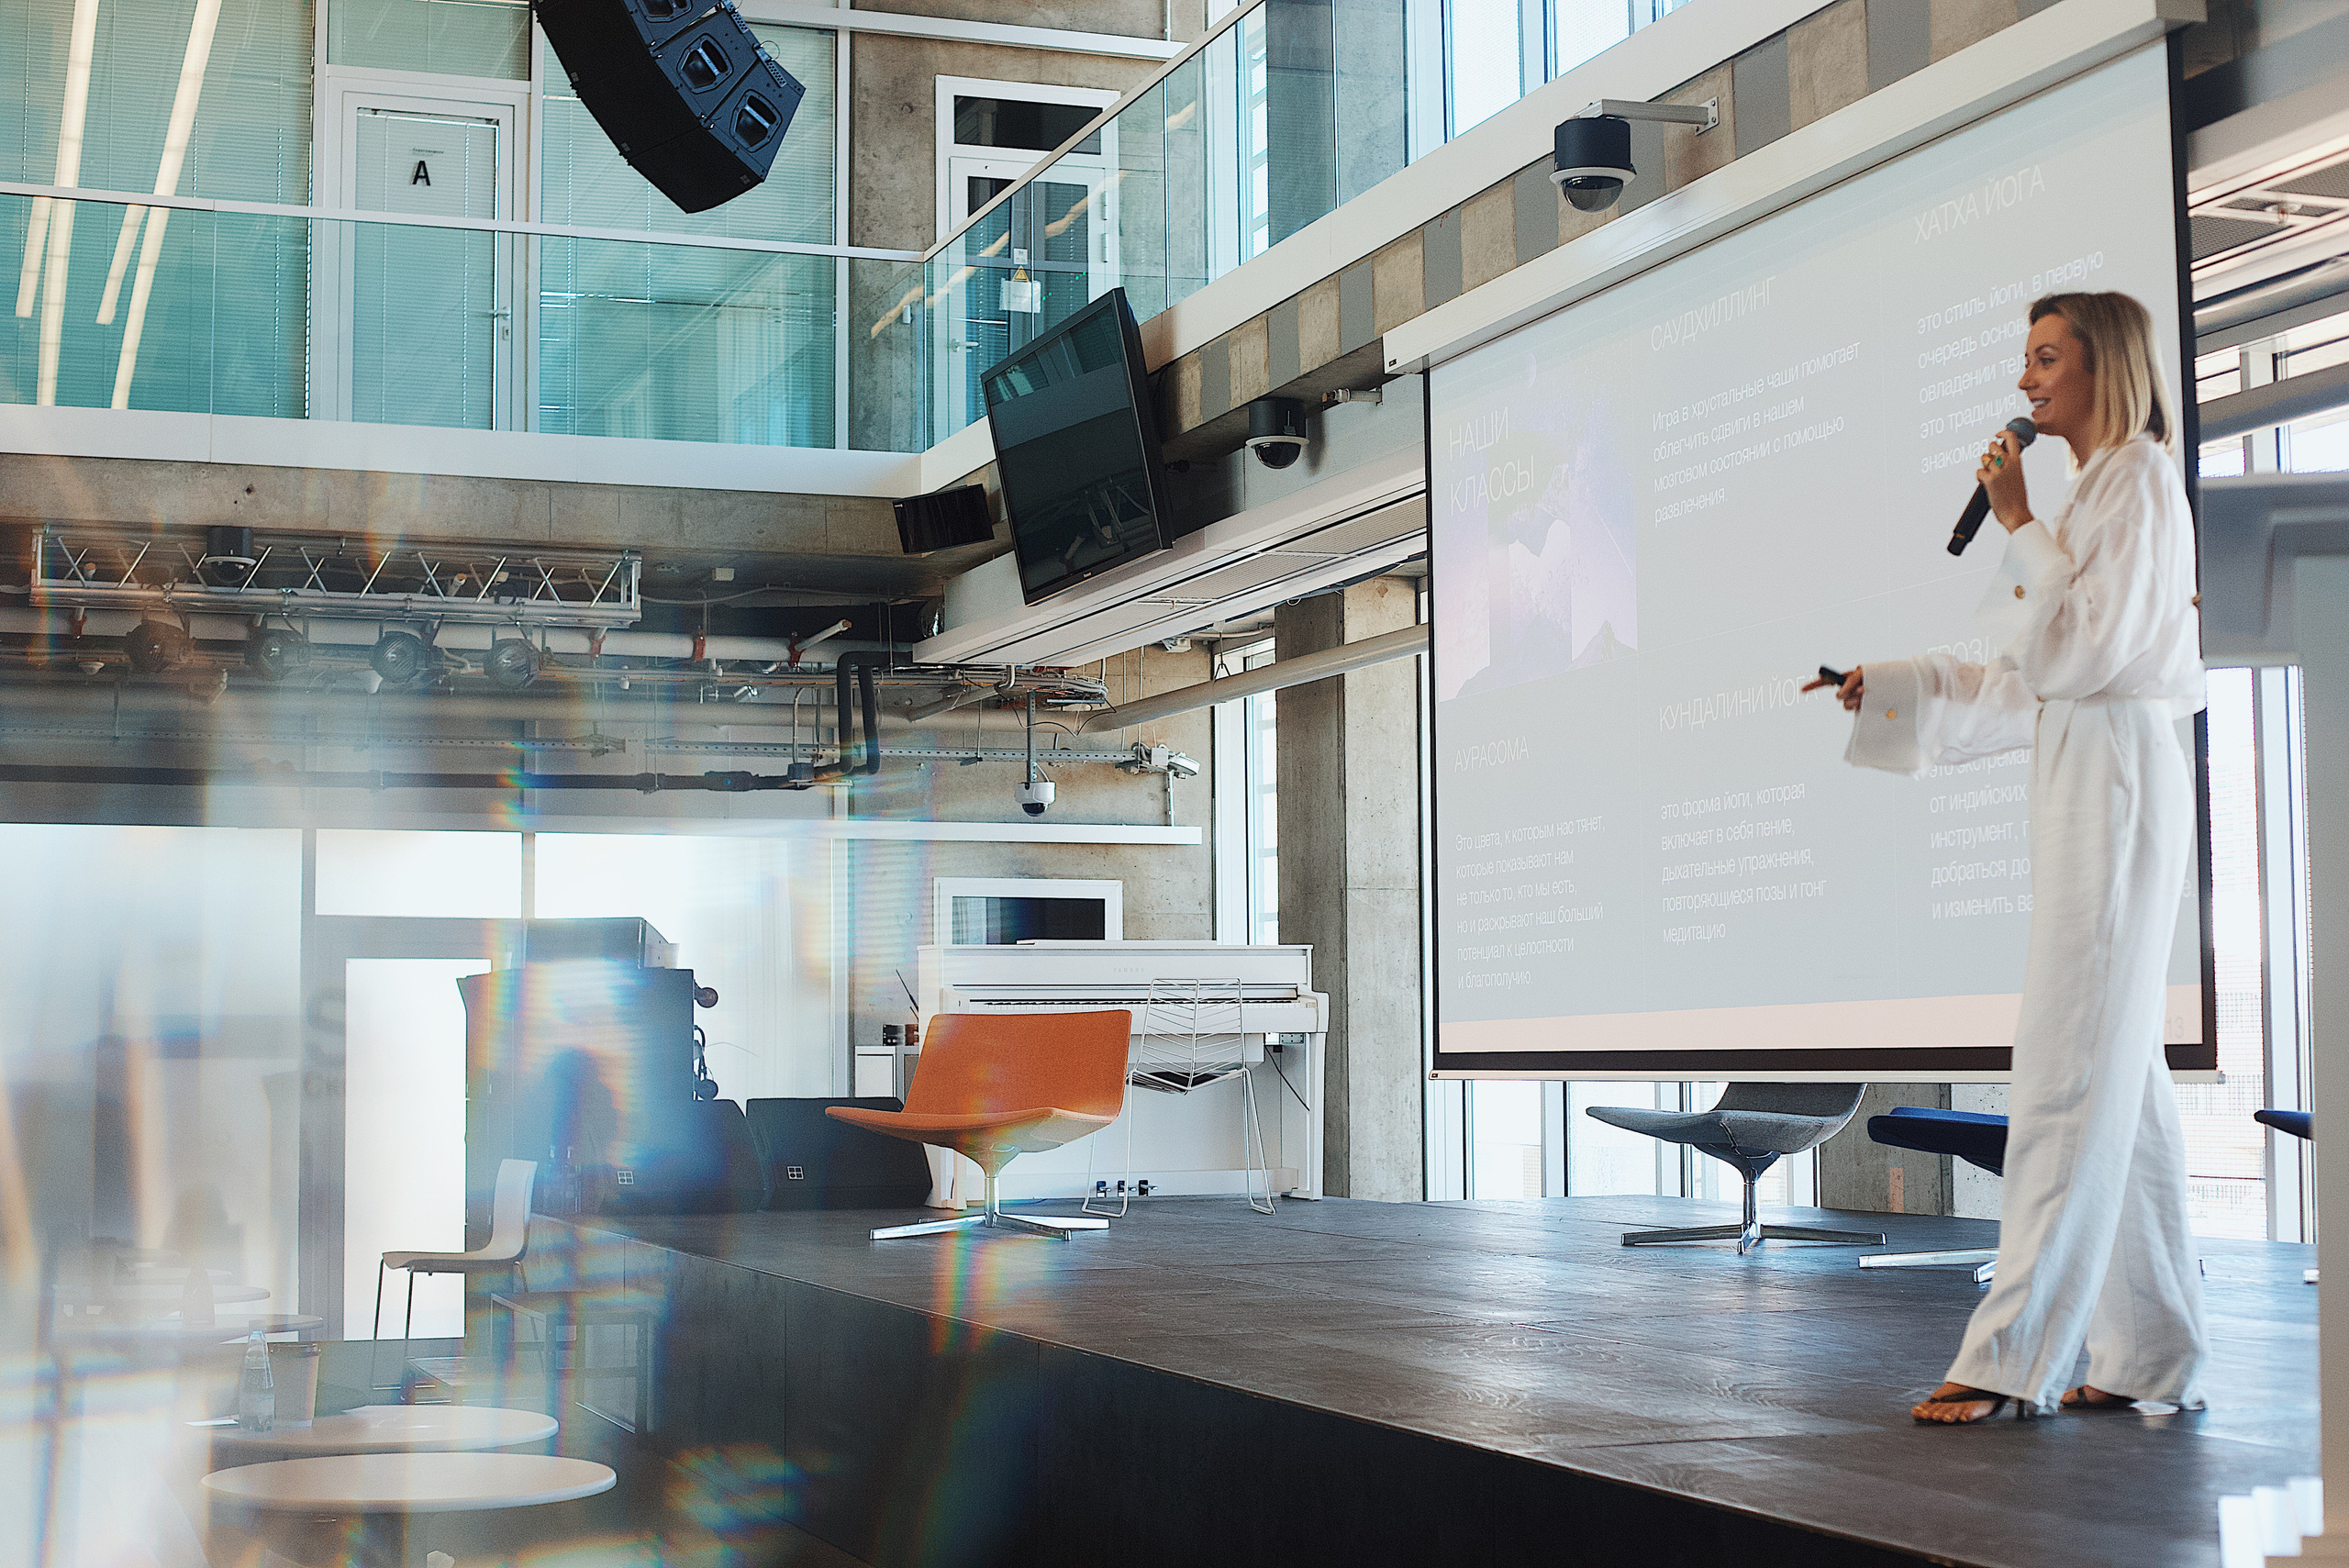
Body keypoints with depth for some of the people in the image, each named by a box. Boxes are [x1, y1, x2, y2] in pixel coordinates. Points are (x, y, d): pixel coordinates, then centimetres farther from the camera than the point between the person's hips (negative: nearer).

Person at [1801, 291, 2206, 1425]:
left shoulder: (2139, 479, -8)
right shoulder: (2093, 490, 21)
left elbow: (2079, 651, -17)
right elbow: (2032, 681, 22)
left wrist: (2020, 525, -11)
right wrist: (1889, 687, 20)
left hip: (2118, 777, -10)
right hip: (2079, 779, 10)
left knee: (2069, 1073, -10)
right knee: (2120, 1075, 8)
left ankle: (2014, 1354, -8)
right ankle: (2151, 1353, 12)